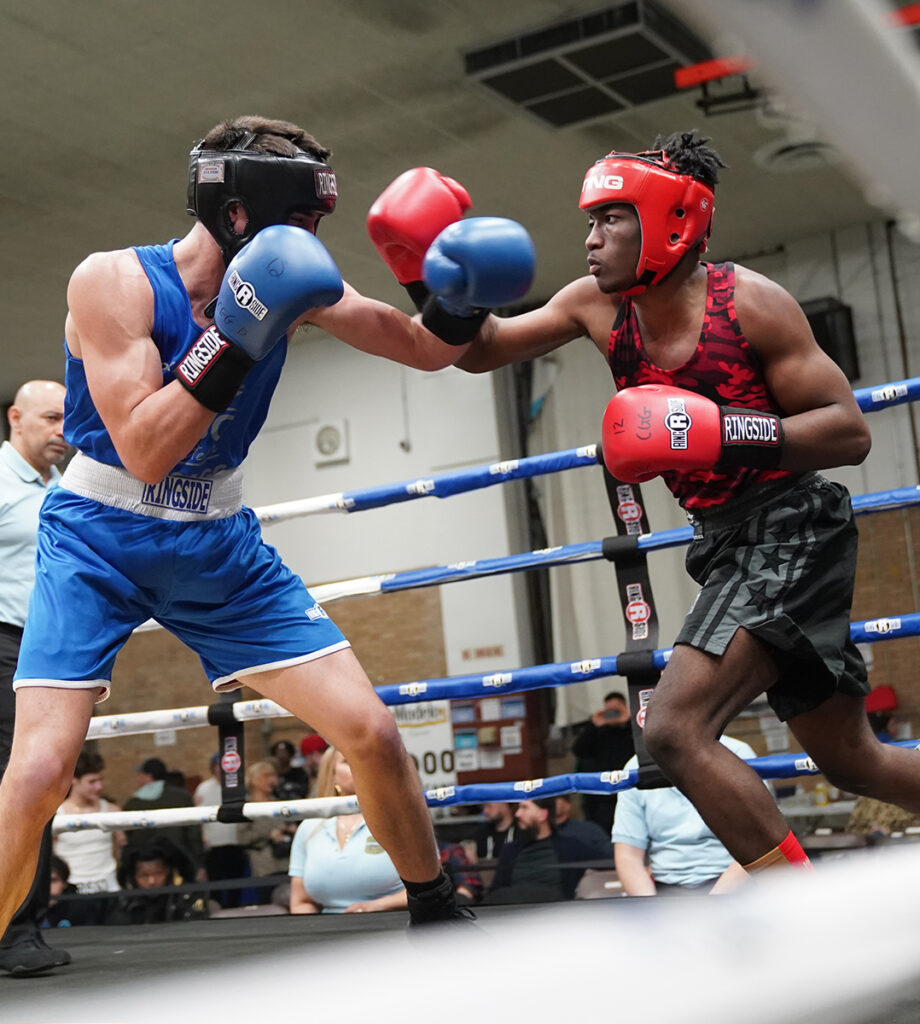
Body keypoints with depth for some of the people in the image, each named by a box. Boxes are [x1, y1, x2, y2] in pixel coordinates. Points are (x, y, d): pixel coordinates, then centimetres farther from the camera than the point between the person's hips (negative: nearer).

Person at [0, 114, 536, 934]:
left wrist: (465, 295, -18)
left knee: (372, 732, -1)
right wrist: (236, 336, -34)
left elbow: (426, 350, 3)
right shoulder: (112, 281, -18)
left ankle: (436, 913, 21)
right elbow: (143, 450, -27)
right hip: (100, 539, -4)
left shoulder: (286, 287, -5)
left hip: (220, 545, 4)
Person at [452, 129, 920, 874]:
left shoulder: (749, 303, -15)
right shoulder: (597, 305, 3)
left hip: (792, 532, -8)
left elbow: (850, 433, -16)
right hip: (727, 545, 8)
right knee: (852, 761, 17)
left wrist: (721, 432, -27)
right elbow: (480, 350, 9)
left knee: (676, 731, -21)